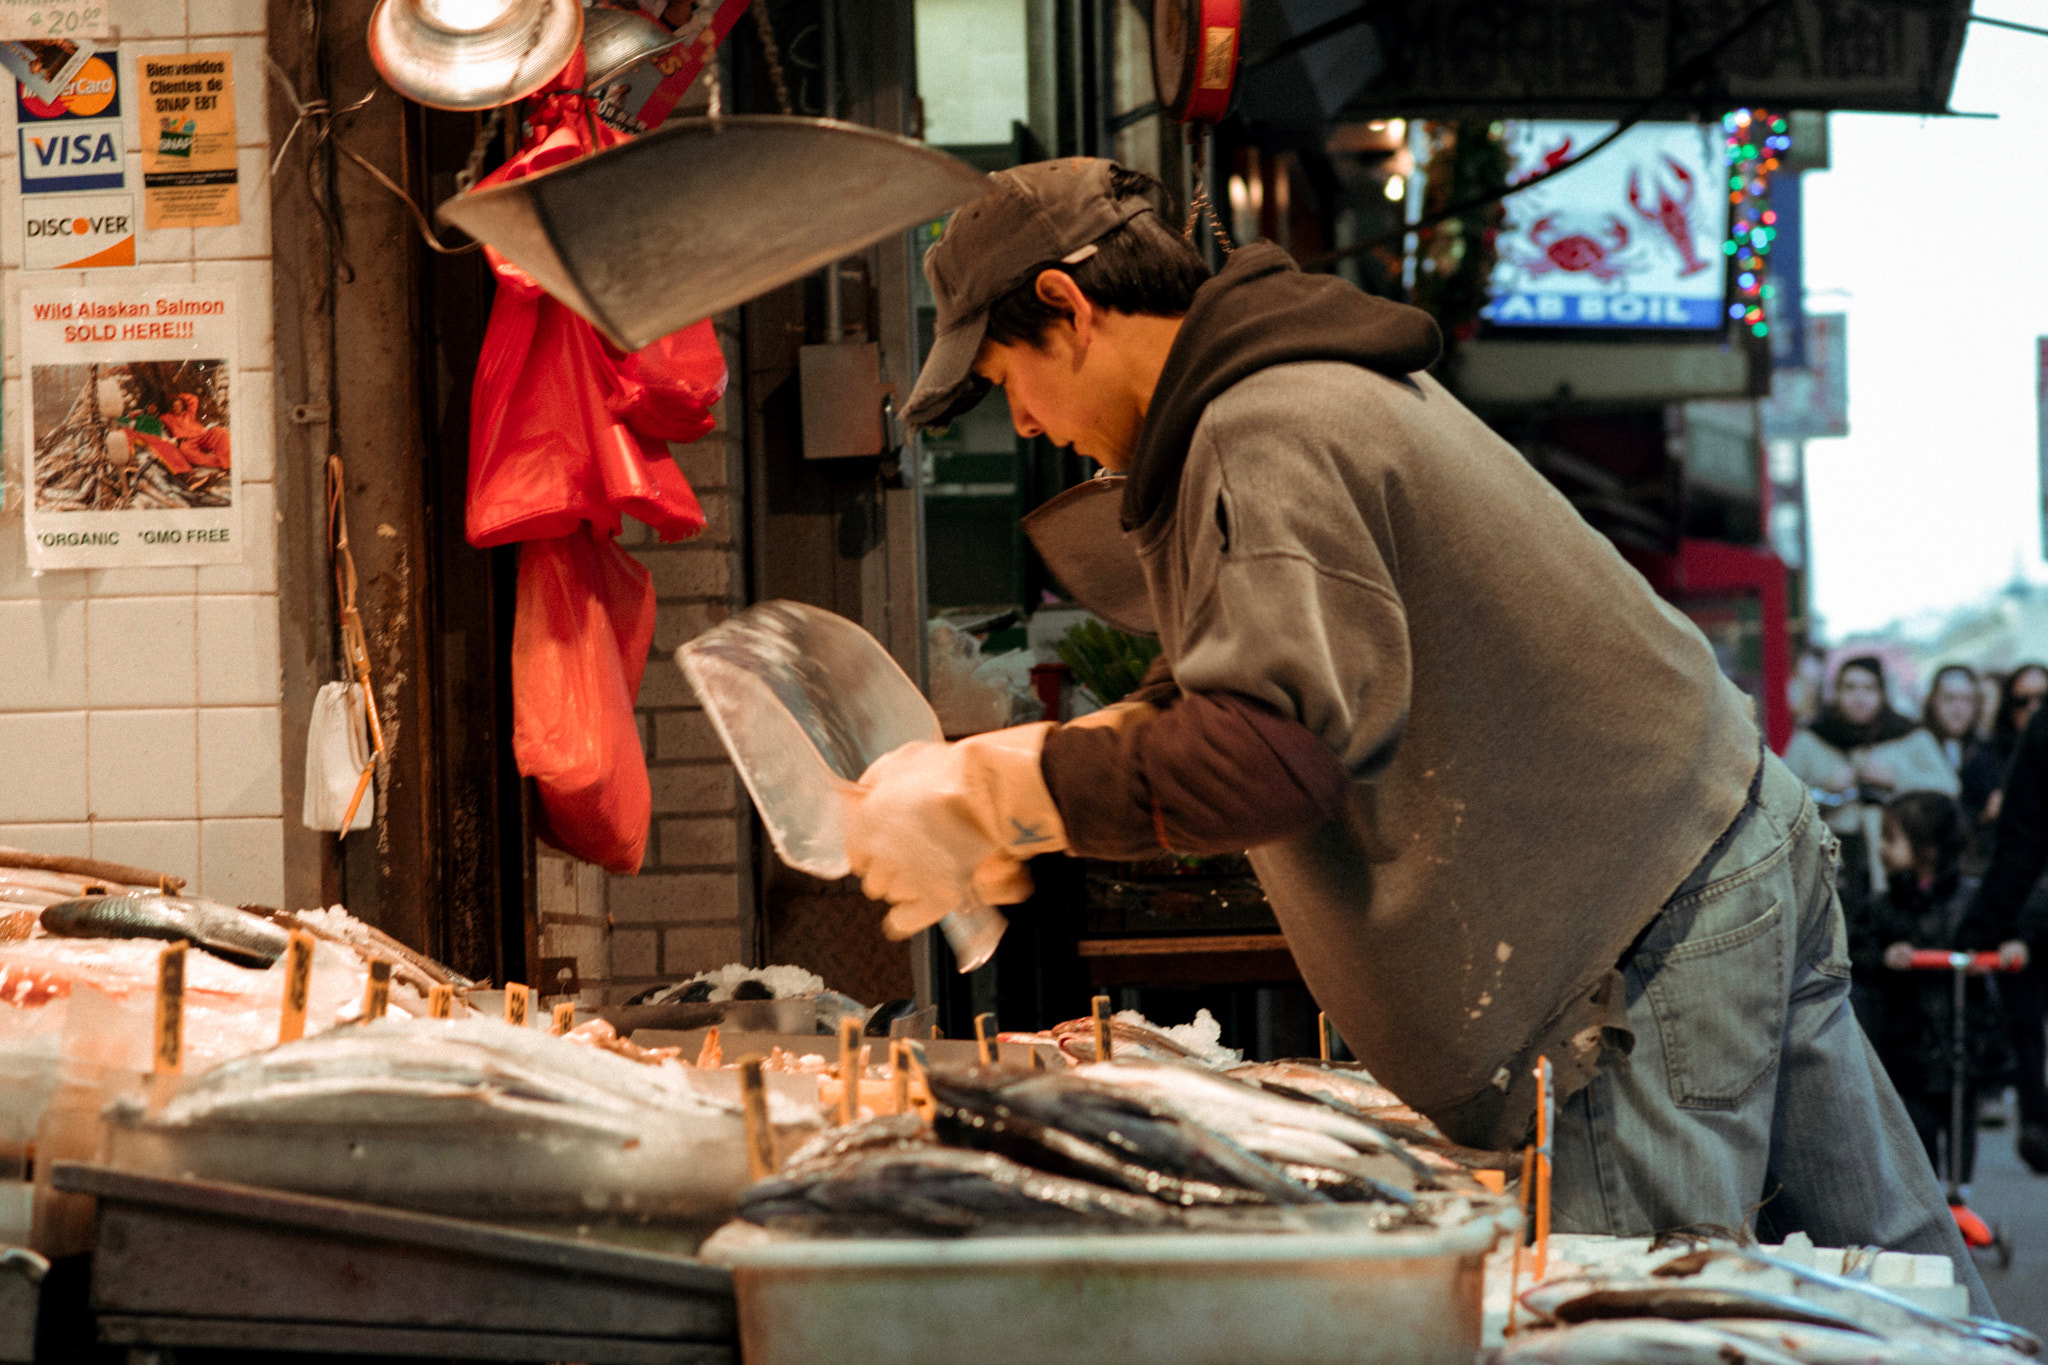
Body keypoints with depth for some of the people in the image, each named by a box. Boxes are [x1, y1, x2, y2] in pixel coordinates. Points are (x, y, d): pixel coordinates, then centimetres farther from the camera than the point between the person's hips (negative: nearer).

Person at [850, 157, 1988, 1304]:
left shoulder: (1272, 441, -18)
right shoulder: (1315, 386, 16)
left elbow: (1268, 757, -29)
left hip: (1656, 923, -10)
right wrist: (1004, 793, 13)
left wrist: (993, 793, -22)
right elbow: (1238, 687, 23)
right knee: (1898, 1286, 13)